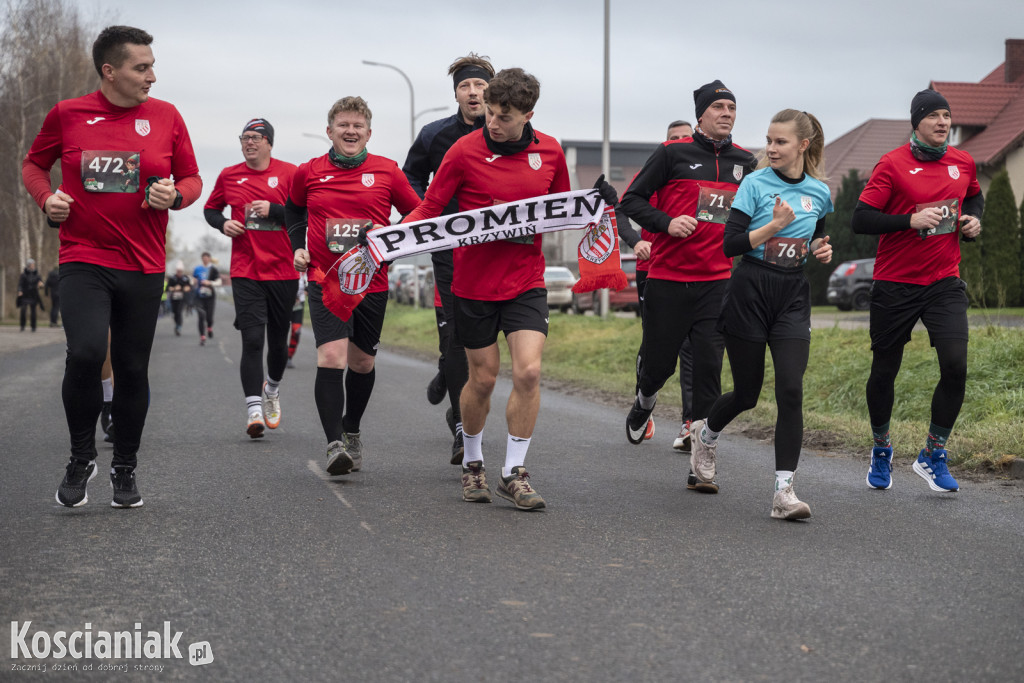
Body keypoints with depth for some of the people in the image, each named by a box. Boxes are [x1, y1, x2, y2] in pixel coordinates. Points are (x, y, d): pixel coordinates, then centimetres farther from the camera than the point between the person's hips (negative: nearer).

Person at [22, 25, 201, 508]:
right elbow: (34, 164, 16)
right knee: (85, 354, -21)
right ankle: (81, 458, 2)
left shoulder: (165, 116, 4)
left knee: (132, 369, 7)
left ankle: (125, 468, 25)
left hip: (143, 266, 2)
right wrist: (46, 198, -3)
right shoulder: (67, 114, 1)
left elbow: (192, 178, 12)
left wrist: (174, 195, -10)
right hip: (83, 259, -2)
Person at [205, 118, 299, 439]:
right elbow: (210, 209, 20)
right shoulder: (229, 176, 7)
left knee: (278, 341, 11)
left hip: (283, 271, 0)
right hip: (245, 271, 0)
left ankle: (273, 388, 40)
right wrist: (223, 224, -1)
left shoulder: (289, 173, 0)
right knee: (252, 339, -13)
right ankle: (254, 408, -15)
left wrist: (273, 210, -17)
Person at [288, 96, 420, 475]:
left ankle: (352, 431, 36)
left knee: (362, 362, 13)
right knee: (331, 357, -19)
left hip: (372, 282, 2)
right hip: (324, 280, -1)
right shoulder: (308, 173, 2)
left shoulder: (387, 171, 0)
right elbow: (294, 210, 22)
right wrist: (298, 247, 9)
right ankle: (334, 444, -16)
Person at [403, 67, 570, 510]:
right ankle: (472, 463, 30)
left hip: (526, 282, 2)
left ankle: (514, 473, 0)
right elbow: (430, 208, -5)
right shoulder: (465, 150, -8)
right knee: (483, 378, 6)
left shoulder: (550, 153, 1)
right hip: (474, 281, -2)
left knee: (528, 371, -13)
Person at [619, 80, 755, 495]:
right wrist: (667, 223, -15)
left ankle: (702, 463, -2)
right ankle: (645, 401, 43)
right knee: (659, 362, 5)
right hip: (668, 278, -2)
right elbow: (632, 200, 0)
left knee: (709, 370, -5)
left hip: (718, 282, 2)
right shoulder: (673, 153, -1)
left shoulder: (745, 162, 10)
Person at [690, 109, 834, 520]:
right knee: (746, 393, 6)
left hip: (793, 295, 3)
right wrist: (774, 226, -22)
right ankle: (706, 432, 41)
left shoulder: (819, 192, 6)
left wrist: (821, 250, 1)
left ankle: (784, 491, -11)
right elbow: (731, 244, -11)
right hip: (751, 290, -3)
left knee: (790, 389, -12)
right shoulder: (755, 184, -6)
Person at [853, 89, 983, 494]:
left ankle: (932, 456, 3)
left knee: (955, 366, -12)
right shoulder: (893, 165, -9)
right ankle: (881, 449, 32)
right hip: (896, 285, -3)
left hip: (945, 283, 3)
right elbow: (860, 220, -13)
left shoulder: (963, 163, 6)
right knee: (884, 372, 7)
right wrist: (911, 220, -23)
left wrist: (973, 219, 7)